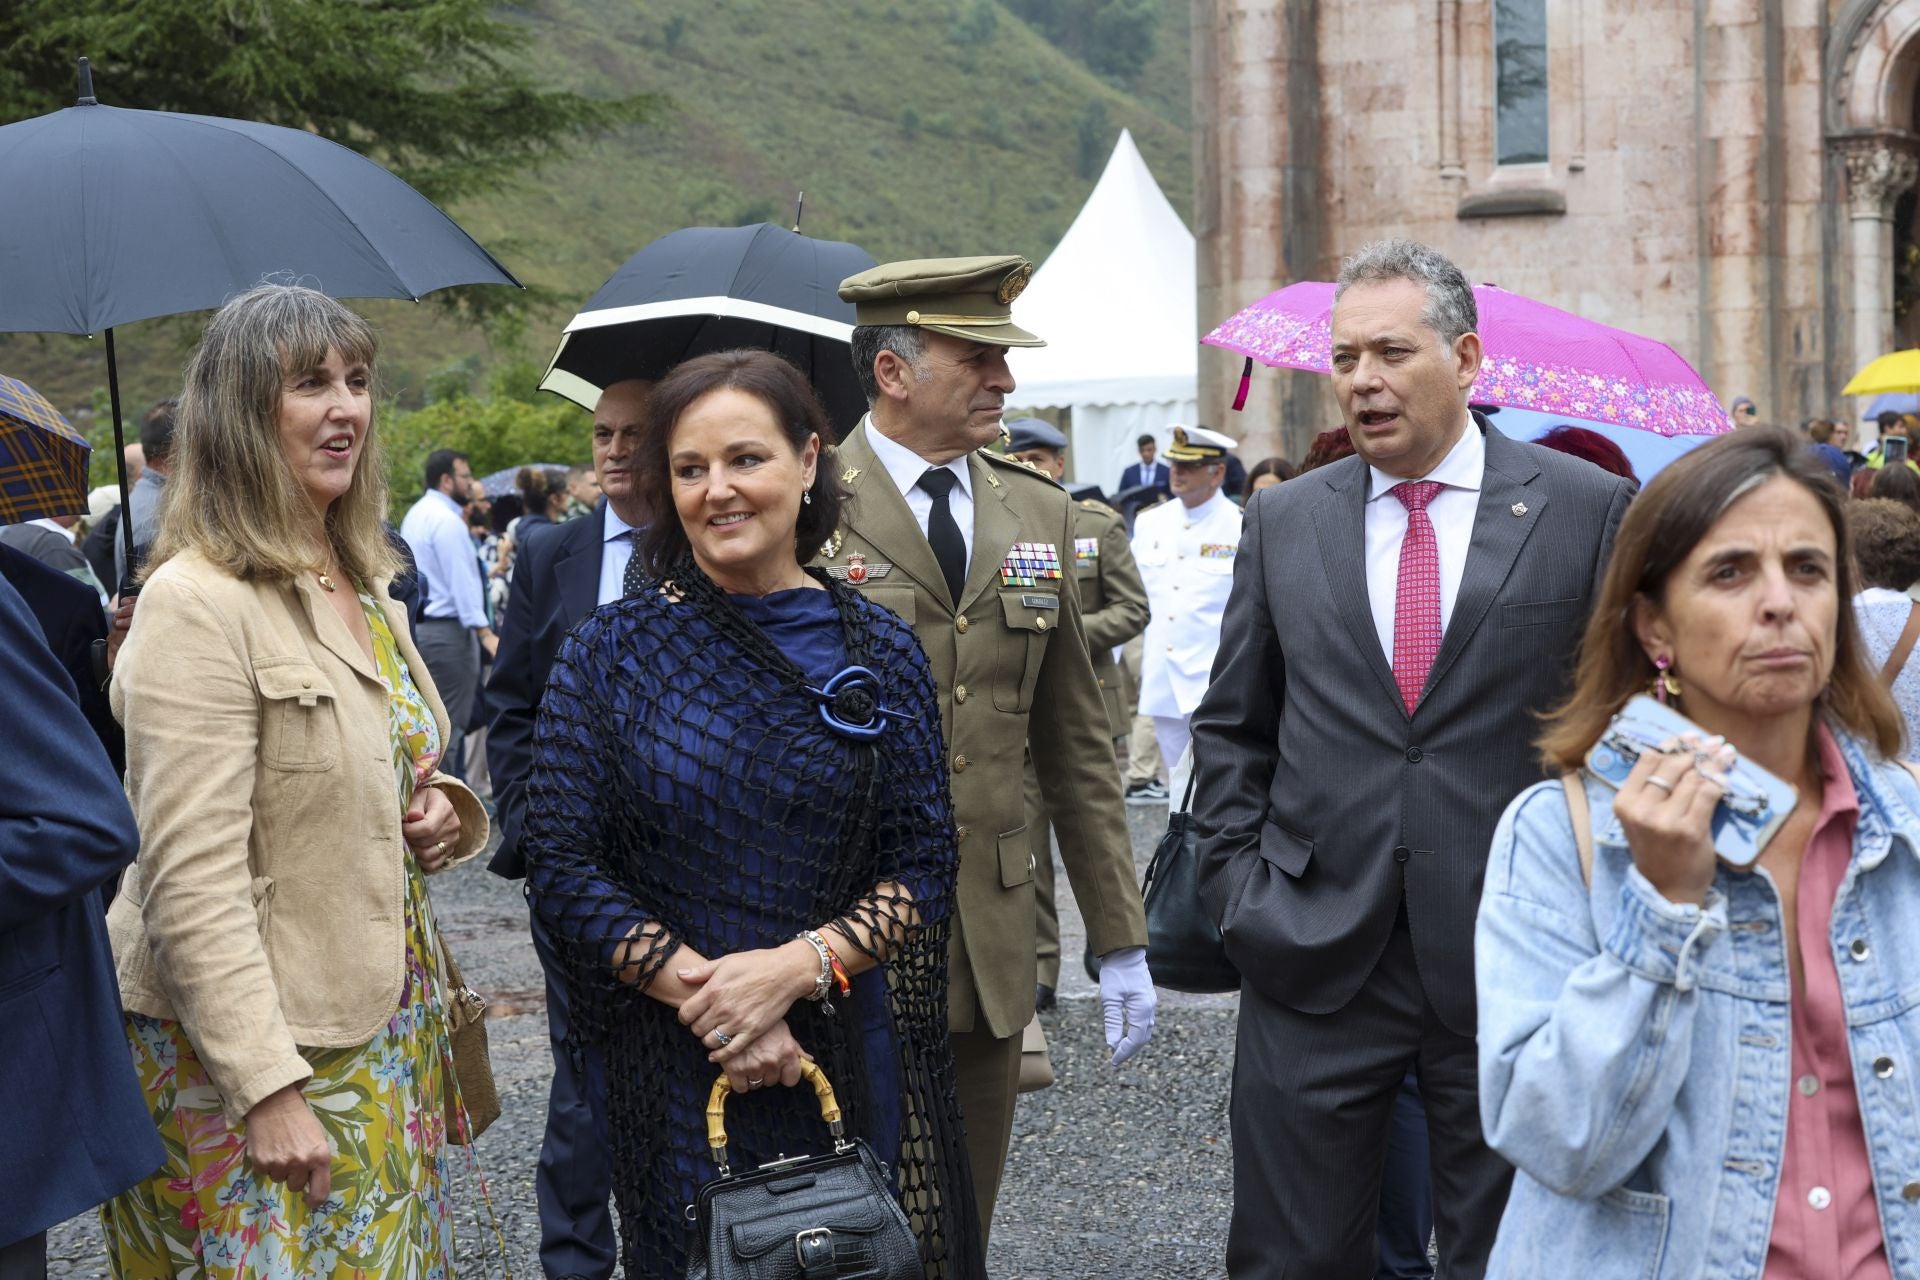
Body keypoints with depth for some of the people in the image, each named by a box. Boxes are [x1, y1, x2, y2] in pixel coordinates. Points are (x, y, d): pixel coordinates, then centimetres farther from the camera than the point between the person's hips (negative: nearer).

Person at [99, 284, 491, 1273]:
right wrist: (267, 1090, -23)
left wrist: (437, 812, 0)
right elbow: (192, 878, -21)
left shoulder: (364, 589, 10)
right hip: (244, 1052, -8)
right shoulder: (198, 603, -17)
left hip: (382, 1031, 8)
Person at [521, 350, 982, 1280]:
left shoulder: (879, 654, 0)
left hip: (848, 1054, 1)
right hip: (669, 1066, -1)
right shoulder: (608, 654, -2)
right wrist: (703, 991, -16)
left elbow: (922, 868, -3)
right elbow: (561, 865, -7)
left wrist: (793, 967, -18)